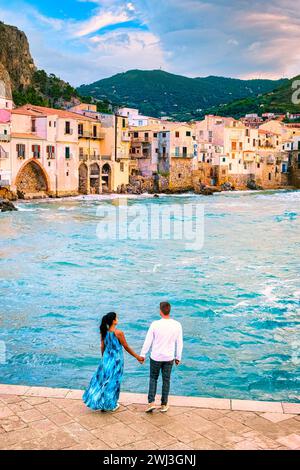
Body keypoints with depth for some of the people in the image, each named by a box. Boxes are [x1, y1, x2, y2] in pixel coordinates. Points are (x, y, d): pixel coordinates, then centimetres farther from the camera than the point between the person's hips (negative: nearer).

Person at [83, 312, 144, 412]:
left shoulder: (104, 332, -4)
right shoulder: (118, 333, -19)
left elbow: (102, 347, 5)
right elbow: (126, 347, -12)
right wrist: (137, 357, -2)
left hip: (106, 359, 5)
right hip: (116, 360, -5)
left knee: (102, 379, 15)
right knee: (113, 382, 8)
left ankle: (100, 402, 22)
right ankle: (111, 405, 20)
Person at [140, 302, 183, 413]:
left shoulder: (155, 324, -16)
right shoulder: (177, 325, -9)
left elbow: (148, 341, -9)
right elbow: (179, 343, -1)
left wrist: (143, 354, 3)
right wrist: (178, 357, 11)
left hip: (156, 357, -1)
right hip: (169, 358, 2)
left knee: (153, 378, 16)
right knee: (166, 380, 15)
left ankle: (151, 402, 6)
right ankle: (164, 405, 22)